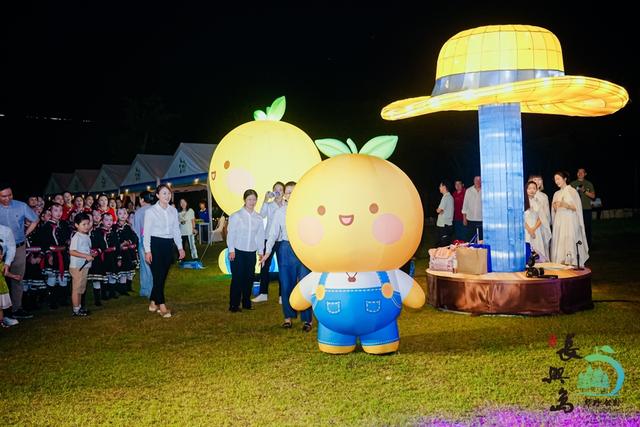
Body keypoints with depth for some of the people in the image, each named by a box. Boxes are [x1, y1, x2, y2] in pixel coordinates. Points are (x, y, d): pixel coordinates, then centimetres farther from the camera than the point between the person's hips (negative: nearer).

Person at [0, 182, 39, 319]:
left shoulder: (21, 206, -4)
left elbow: (35, 220, 10)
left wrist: (25, 234, 4)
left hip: (19, 248, 1)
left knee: (17, 279, 7)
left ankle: (17, 309, 13)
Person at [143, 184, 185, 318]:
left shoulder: (173, 210, 7)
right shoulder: (150, 211, -6)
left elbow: (176, 230, 13)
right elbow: (146, 232, -6)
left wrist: (180, 247, 9)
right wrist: (147, 250, -11)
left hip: (168, 245, 5)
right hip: (155, 244, -5)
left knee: (163, 276, 9)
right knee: (158, 276, -5)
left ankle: (153, 303, 22)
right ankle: (162, 306, 0)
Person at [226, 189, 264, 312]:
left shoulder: (258, 218, 5)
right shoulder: (236, 216, -5)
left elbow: (260, 235, 10)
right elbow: (231, 233, -4)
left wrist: (260, 251, 9)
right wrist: (231, 250, -7)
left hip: (251, 252, 4)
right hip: (238, 251, -4)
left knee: (249, 278, 7)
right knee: (237, 278, -4)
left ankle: (246, 302, 21)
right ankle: (234, 305, 4)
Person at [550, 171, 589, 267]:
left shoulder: (572, 191, -2)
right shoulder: (556, 194, 15)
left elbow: (577, 208, -6)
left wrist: (565, 205, -18)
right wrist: (554, 207, -3)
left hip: (570, 222, -5)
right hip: (559, 222, 5)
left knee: (570, 243, -11)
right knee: (559, 244, -1)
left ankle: (572, 264, -9)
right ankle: (560, 263, 1)